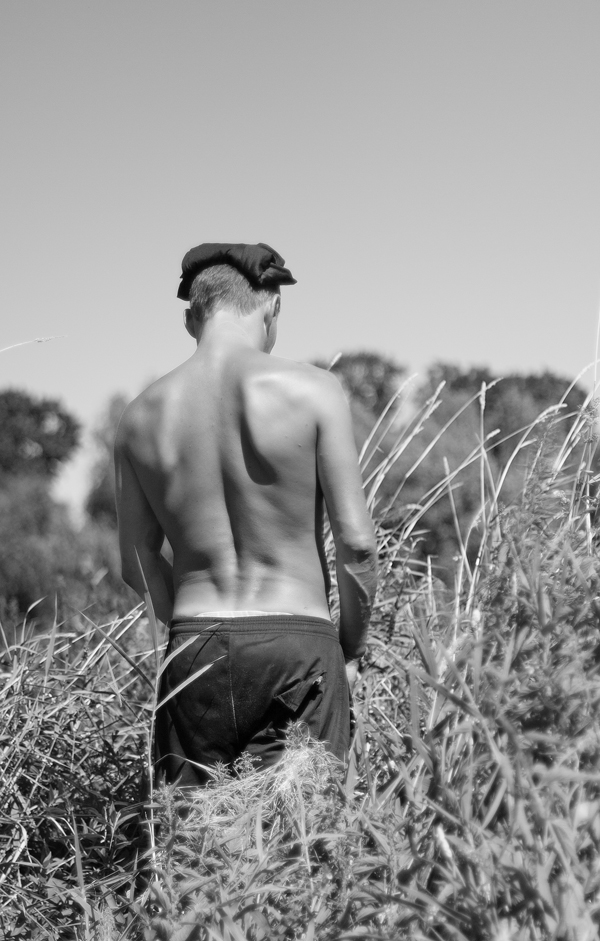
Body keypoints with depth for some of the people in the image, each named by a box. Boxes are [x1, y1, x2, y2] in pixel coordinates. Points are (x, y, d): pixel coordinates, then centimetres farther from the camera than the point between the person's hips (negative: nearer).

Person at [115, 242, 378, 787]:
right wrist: (352, 647, 8)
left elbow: (138, 565, 11)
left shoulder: (141, 417, 5)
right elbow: (356, 542, -6)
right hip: (298, 643, -3)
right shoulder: (312, 390, -6)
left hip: (193, 654, 3)